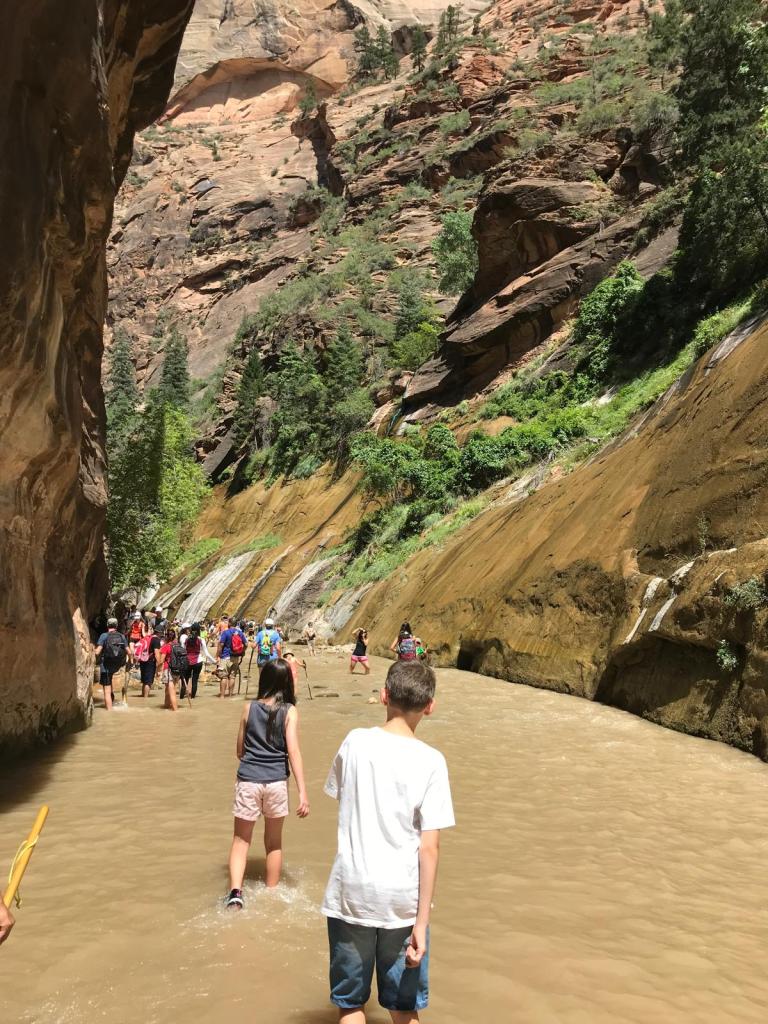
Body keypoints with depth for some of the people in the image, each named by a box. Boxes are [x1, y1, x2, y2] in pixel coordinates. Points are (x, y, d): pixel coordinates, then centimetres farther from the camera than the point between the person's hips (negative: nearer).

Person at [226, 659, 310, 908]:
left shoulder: (249, 707, 0)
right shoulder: (289, 711, -6)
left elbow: (240, 750, 8)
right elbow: (294, 753, -12)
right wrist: (303, 793, -12)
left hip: (248, 780, 0)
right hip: (276, 782, 0)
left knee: (241, 839, 12)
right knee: (274, 842, 18)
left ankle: (235, 891, -7)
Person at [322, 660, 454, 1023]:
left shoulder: (355, 742, -7)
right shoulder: (430, 761, -11)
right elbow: (429, 848, -12)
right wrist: (422, 921, -7)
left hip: (351, 893, 1)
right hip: (403, 899, -1)